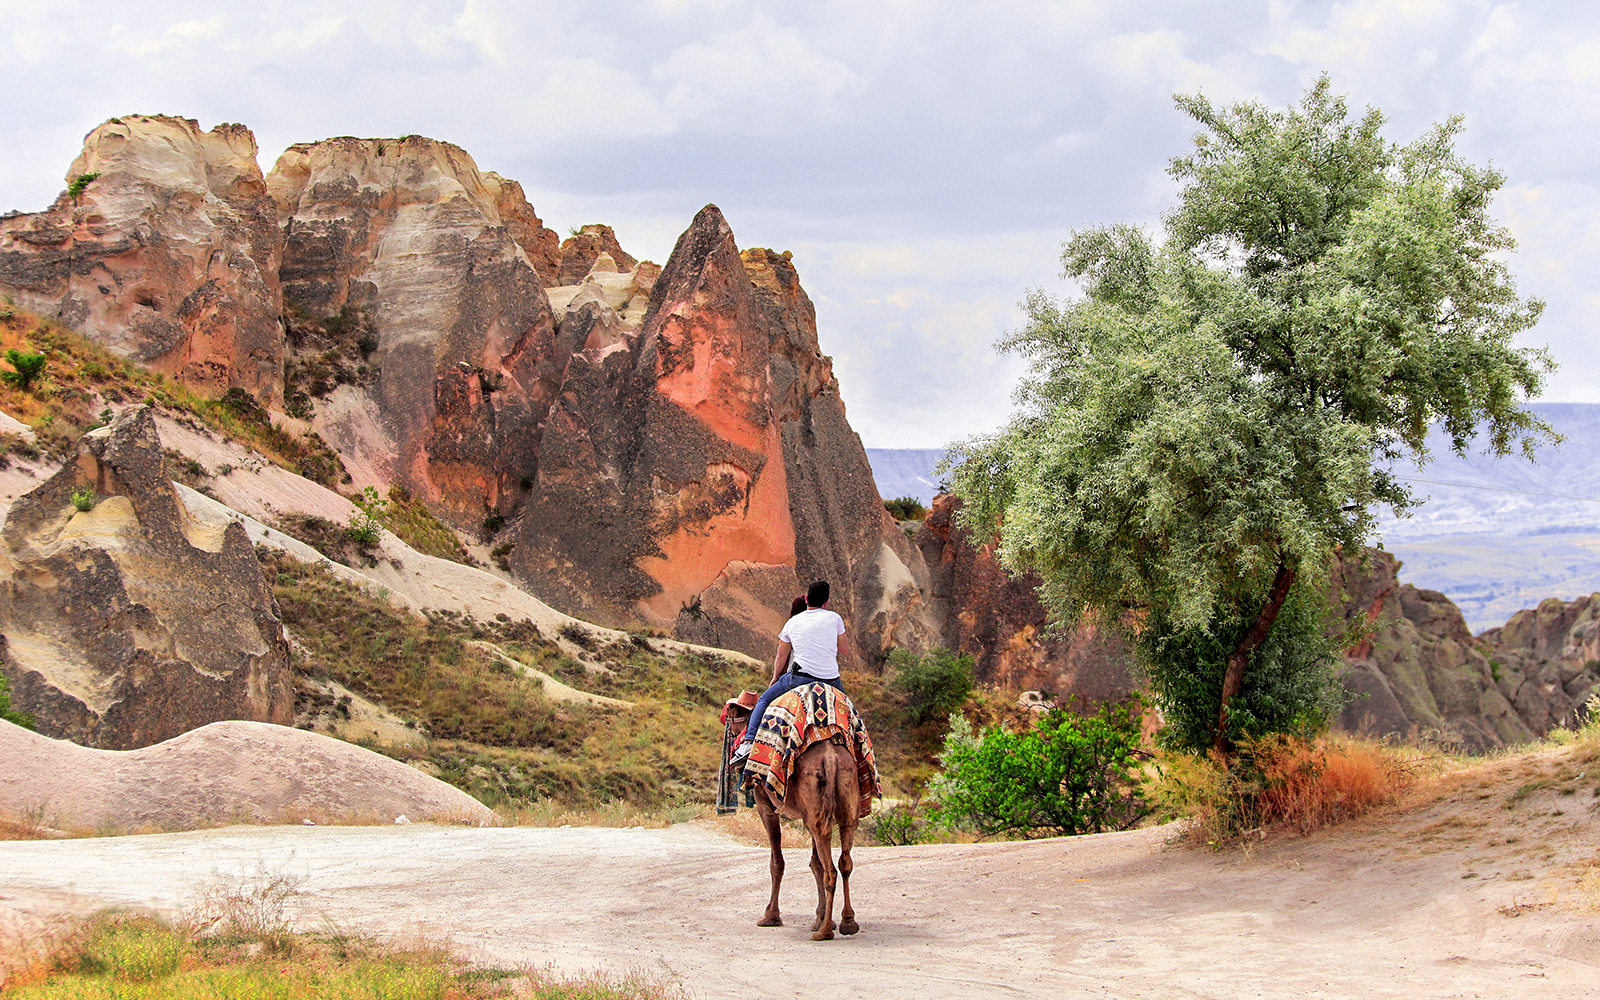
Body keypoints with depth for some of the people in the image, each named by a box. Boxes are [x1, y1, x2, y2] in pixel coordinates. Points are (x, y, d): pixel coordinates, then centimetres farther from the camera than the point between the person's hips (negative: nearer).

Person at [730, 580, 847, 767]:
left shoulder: (793, 622, 12)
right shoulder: (834, 618, 7)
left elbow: (781, 657, 21)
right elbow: (843, 650, 17)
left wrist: (775, 677, 38)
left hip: (801, 676, -1)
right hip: (831, 679, 1)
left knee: (764, 700, 14)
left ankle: (749, 741, -3)